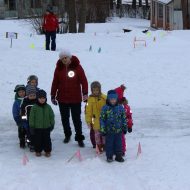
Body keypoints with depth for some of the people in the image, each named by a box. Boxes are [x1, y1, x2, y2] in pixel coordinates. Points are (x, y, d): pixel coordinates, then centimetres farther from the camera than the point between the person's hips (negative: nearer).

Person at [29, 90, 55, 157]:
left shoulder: (48, 107, -1)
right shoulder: (34, 108, -8)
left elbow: (52, 116, 7)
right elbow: (31, 118, -4)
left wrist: (52, 125, 7)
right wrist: (31, 126, -4)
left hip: (47, 127, 2)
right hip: (37, 128, -1)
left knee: (47, 139, 8)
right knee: (38, 139, 7)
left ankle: (47, 151, 21)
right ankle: (38, 151, 22)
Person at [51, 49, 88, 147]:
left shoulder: (77, 67, -7)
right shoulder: (59, 68, 1)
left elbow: (83, 80, -8)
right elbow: (55, 83, 6)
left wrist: (85, 93, -17)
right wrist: (53, 96, 7)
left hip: (75, 98, -3)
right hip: (62, 98, 3)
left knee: (76, 119, 1)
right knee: (64, 118, 14)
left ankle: (79, 138, 7)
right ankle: (67, 135, 31)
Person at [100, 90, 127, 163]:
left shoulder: (120, 108, 1)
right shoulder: (105, 108, -7)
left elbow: (124, 118, 10)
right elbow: (102, 119, -5)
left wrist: (125, 128, 11)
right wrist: (102, 129, -7)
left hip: (119, 130, 2)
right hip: (109, 131, -2)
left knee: (118, 143, 10)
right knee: (109, 144, 6)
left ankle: (119, 156, 21)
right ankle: (109, 156, 18)